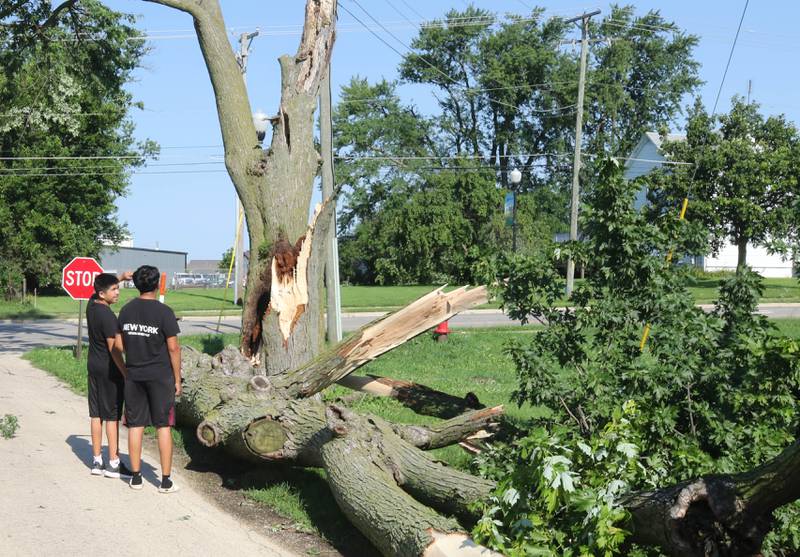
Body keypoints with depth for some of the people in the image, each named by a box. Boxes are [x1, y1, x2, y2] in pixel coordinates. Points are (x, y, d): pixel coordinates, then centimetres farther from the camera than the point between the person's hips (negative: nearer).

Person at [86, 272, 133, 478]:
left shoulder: (92, 304, 2)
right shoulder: (108, 317, -22)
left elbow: (104, 285, 25)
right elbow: (114, 349, -21)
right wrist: (126, 374, -15)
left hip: (93, 366, 8)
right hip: (110, 369, -8)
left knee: (96, 414, 11)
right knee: (112, 416, -2)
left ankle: (97, 461, 17)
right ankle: (114, 463, 3)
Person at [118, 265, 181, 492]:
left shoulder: (126, 310, 3)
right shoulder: (164, 312, -13)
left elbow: (121, 345, 10)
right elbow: (173, 348, -11)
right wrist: (177, 379, -3)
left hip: (133, 376, 4)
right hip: (160, 376, -4)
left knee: (135, 425, 11)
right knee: (163, 426, 2)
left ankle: (136, 476, 17)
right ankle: (166, 480, 5)